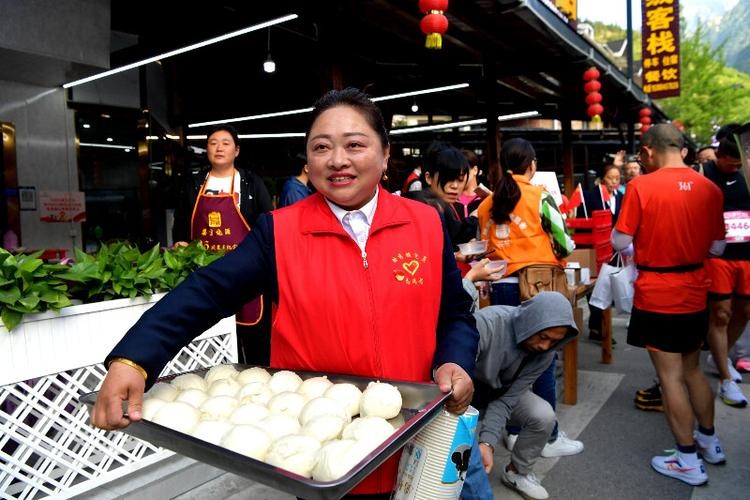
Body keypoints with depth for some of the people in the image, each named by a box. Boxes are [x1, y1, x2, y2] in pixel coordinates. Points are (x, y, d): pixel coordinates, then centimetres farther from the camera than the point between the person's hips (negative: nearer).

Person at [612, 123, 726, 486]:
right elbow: (717, 247, 8)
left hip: (656, 295, -6)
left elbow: (620, 242, -9)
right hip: (694, 293, 6)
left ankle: (688, 460, 14)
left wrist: (645, 236, 11)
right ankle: (709, 441, 36)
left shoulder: (641, 187, -14)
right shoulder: (709, 189, 1)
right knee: (691, 368, 22)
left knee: (670, 375, 4)